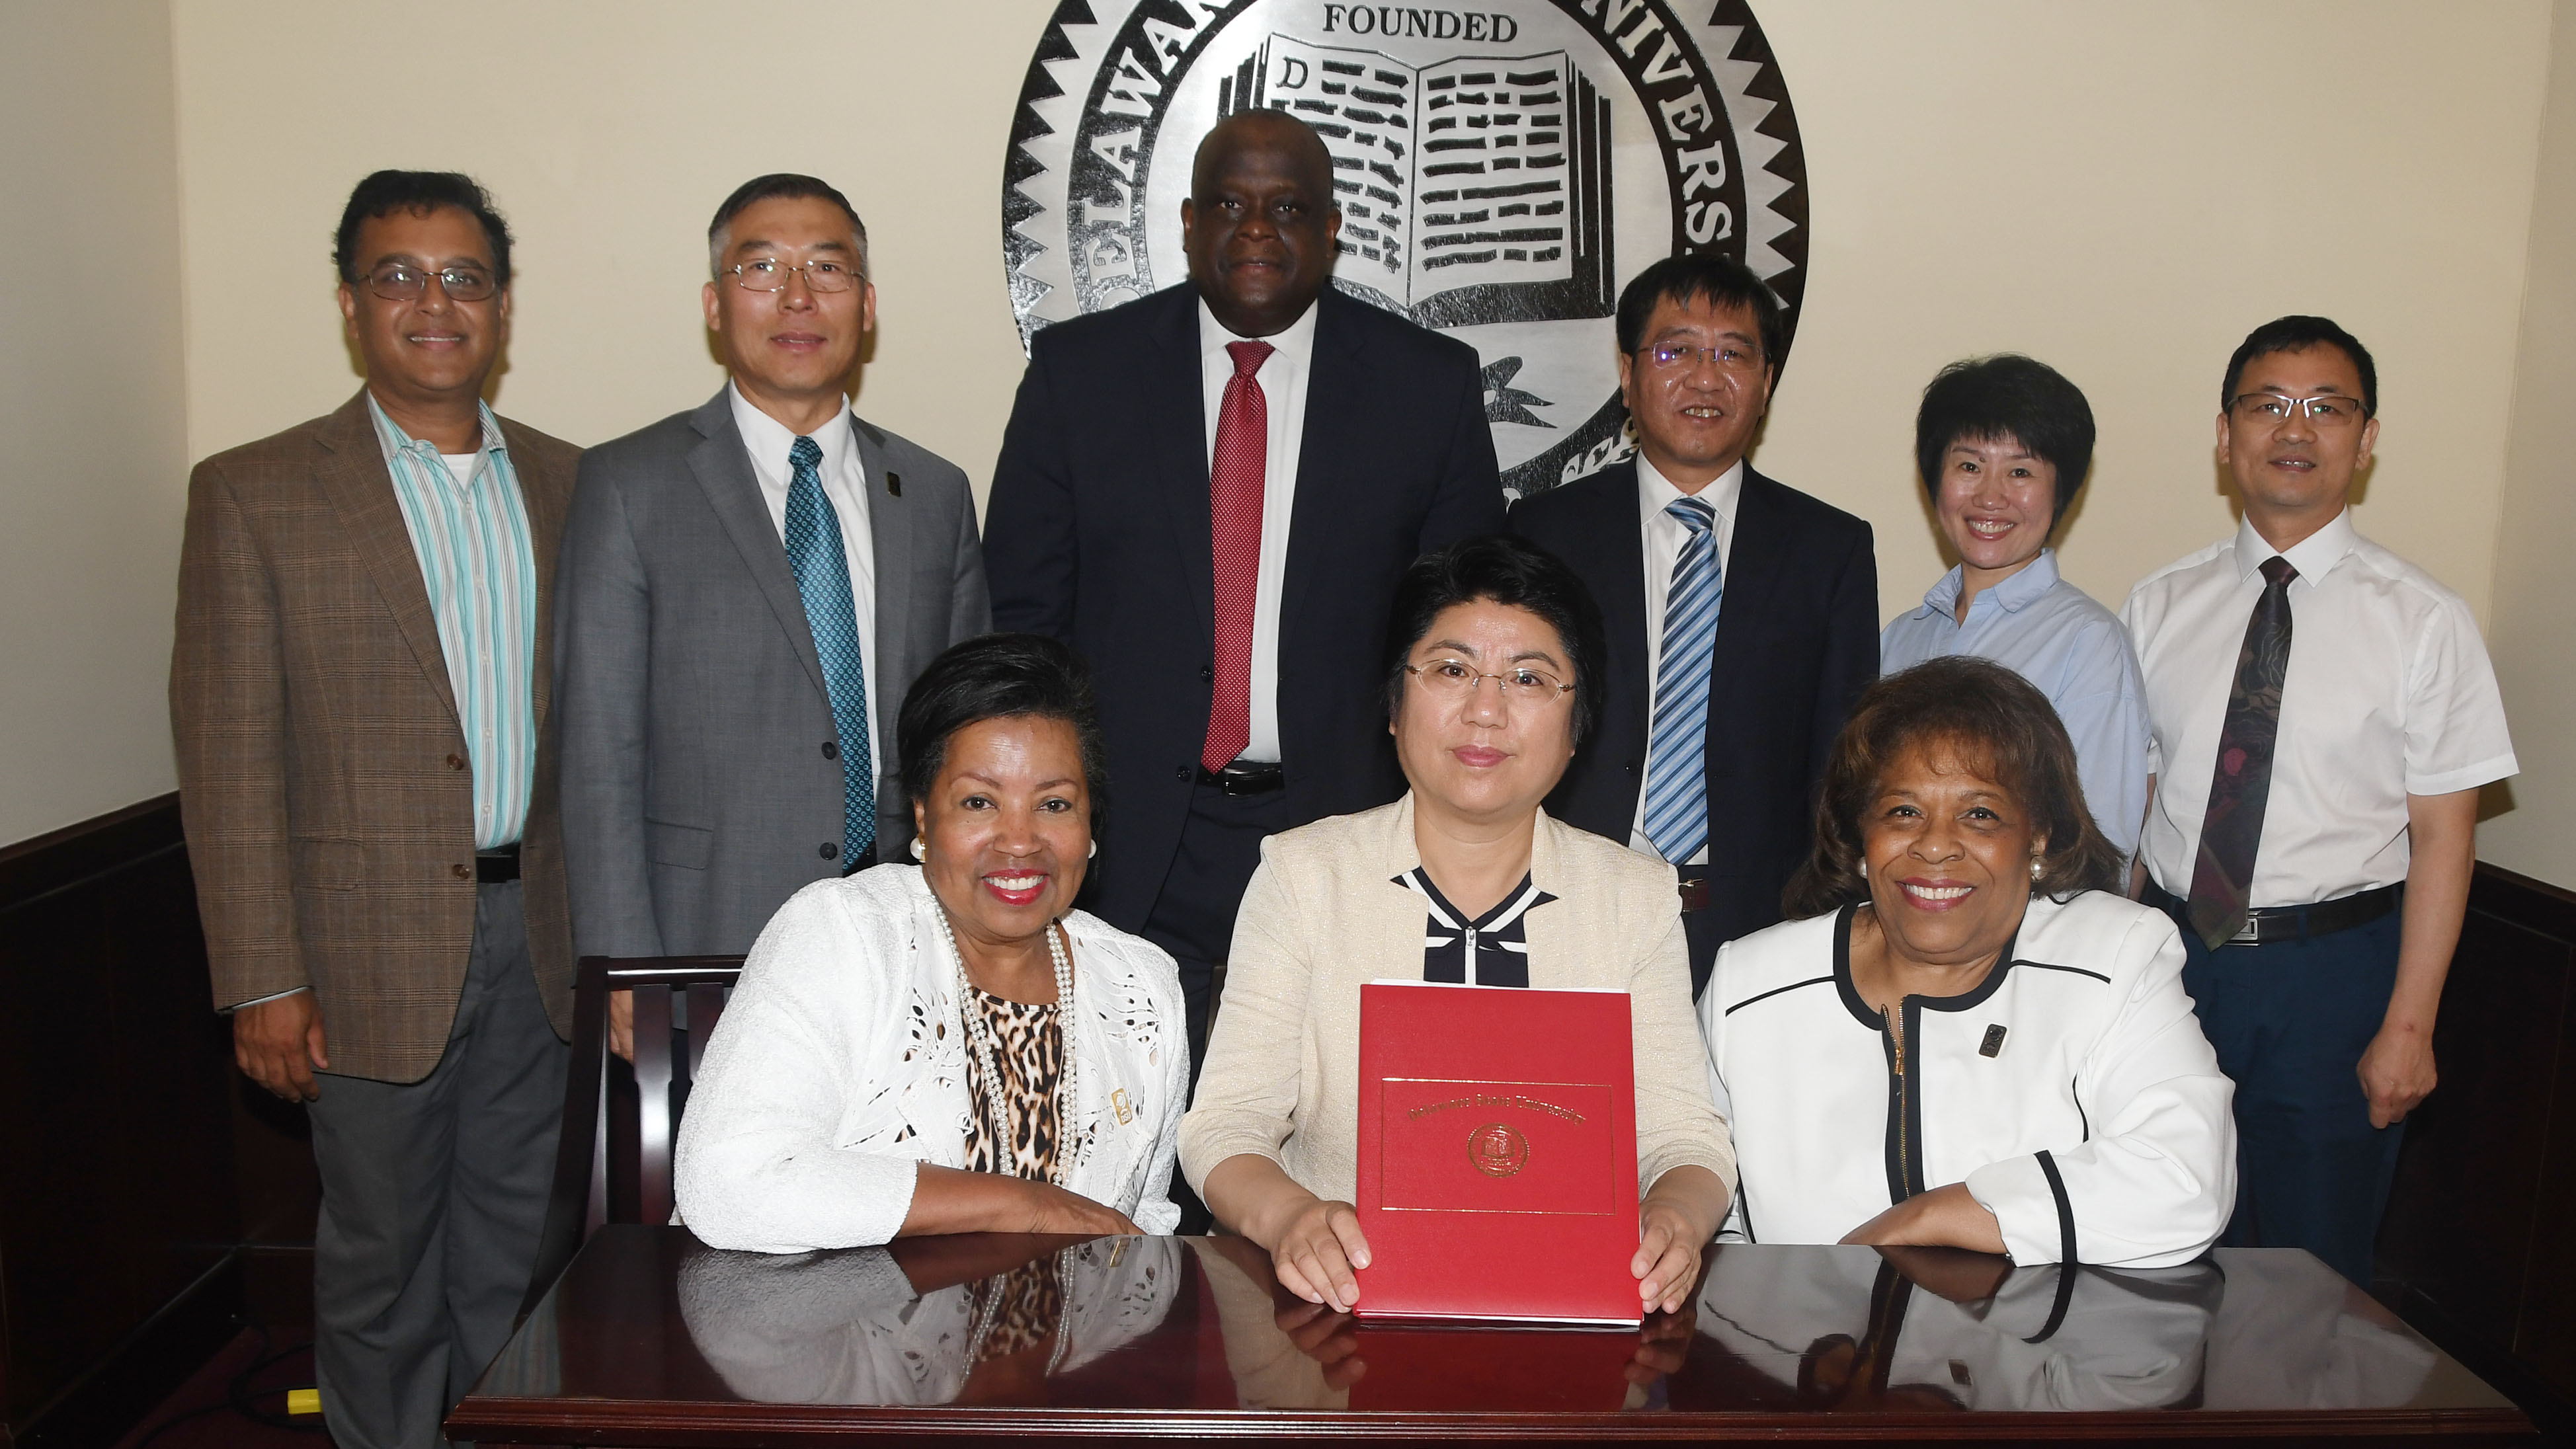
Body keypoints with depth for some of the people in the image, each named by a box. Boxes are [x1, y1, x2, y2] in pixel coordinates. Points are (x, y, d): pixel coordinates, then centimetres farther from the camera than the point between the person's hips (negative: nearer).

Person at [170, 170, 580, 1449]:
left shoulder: (565, 483, 8)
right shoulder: (253, 494, -4)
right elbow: (228, 757, -7)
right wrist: (263, 981, -10)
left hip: (540, 939, 4)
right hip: (376, 953, -3)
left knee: (513, 1248, 16)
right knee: (382, 1261, 10)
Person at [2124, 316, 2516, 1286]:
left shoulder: (2423, 622, -5)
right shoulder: (2160, 607, 3)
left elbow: (2443, 835, -6)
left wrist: (2408, 1027, -10)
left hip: (2334, 969, -2)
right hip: (2173, 952, 2)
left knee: (2314, 1267, 12)